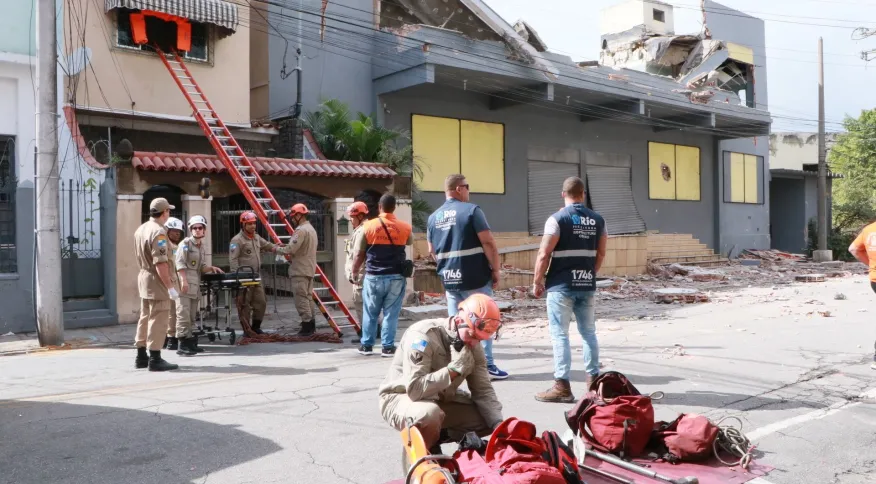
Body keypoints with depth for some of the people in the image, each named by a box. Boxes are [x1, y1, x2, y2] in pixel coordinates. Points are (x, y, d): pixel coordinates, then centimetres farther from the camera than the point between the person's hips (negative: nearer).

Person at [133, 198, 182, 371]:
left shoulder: (140, 229, 10)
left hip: (143, 277, 10)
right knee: (158, 320, -4)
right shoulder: (158, 231, -19)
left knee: (145, 317, 16)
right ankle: (155, 359, -1)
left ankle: (141, 356, 24)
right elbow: (160, 263, -24)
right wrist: (170, 287, -22)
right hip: (157, 281, -10)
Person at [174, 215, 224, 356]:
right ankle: (183, 345, -10)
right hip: (184, 283, -8)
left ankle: (190, 342, 17)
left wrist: (211, 268, 2)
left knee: (191, 315, 11)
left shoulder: (203, 247, 19)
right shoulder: (185, 243, -4)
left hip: (195, 284, 8)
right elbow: (180, 263, -12)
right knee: (183, 314, -10)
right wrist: (183, 280, -20)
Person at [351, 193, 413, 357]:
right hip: (396, 277, 0)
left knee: (370, 313, 13)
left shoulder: (369, 226, -4)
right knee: (390, 314, 6)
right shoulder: (405, 227, -1)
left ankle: (366, 345, 21)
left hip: (373, 277, 0)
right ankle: (388, 347, 7)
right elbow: (410, 242, 21)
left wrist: (354, 271, 16)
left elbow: (359, 253, 1)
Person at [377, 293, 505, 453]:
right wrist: (454, 369, -34)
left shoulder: (474, 346, -6)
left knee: (490, 419, -3)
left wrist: (499, 426, -19)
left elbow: (484, 391, -5)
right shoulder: (423, 335, -28)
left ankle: (434, 438, 7)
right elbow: (415, 389, -34)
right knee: (429, 414, -39)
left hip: (441, 401, 7)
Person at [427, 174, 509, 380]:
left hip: (449, 279, 5)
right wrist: (495, 270, -6)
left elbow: (432, 251, 17)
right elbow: (488, 243, -14)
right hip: (475, 278, -5)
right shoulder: (471, 210, -8)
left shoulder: (433, 217, 10)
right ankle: (487, 366, 6)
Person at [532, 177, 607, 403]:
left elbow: (544, 254, -11)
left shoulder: (557, 219, -9)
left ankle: (562, 386, 0)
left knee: (560, 334, 0)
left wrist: (537, 281, 0)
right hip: (587, 285, 5)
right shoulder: (597, 220, 7)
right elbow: (600, 253, 12)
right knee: (589, 332, 14)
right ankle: (594, 380, 19)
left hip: (561, 285, -5)